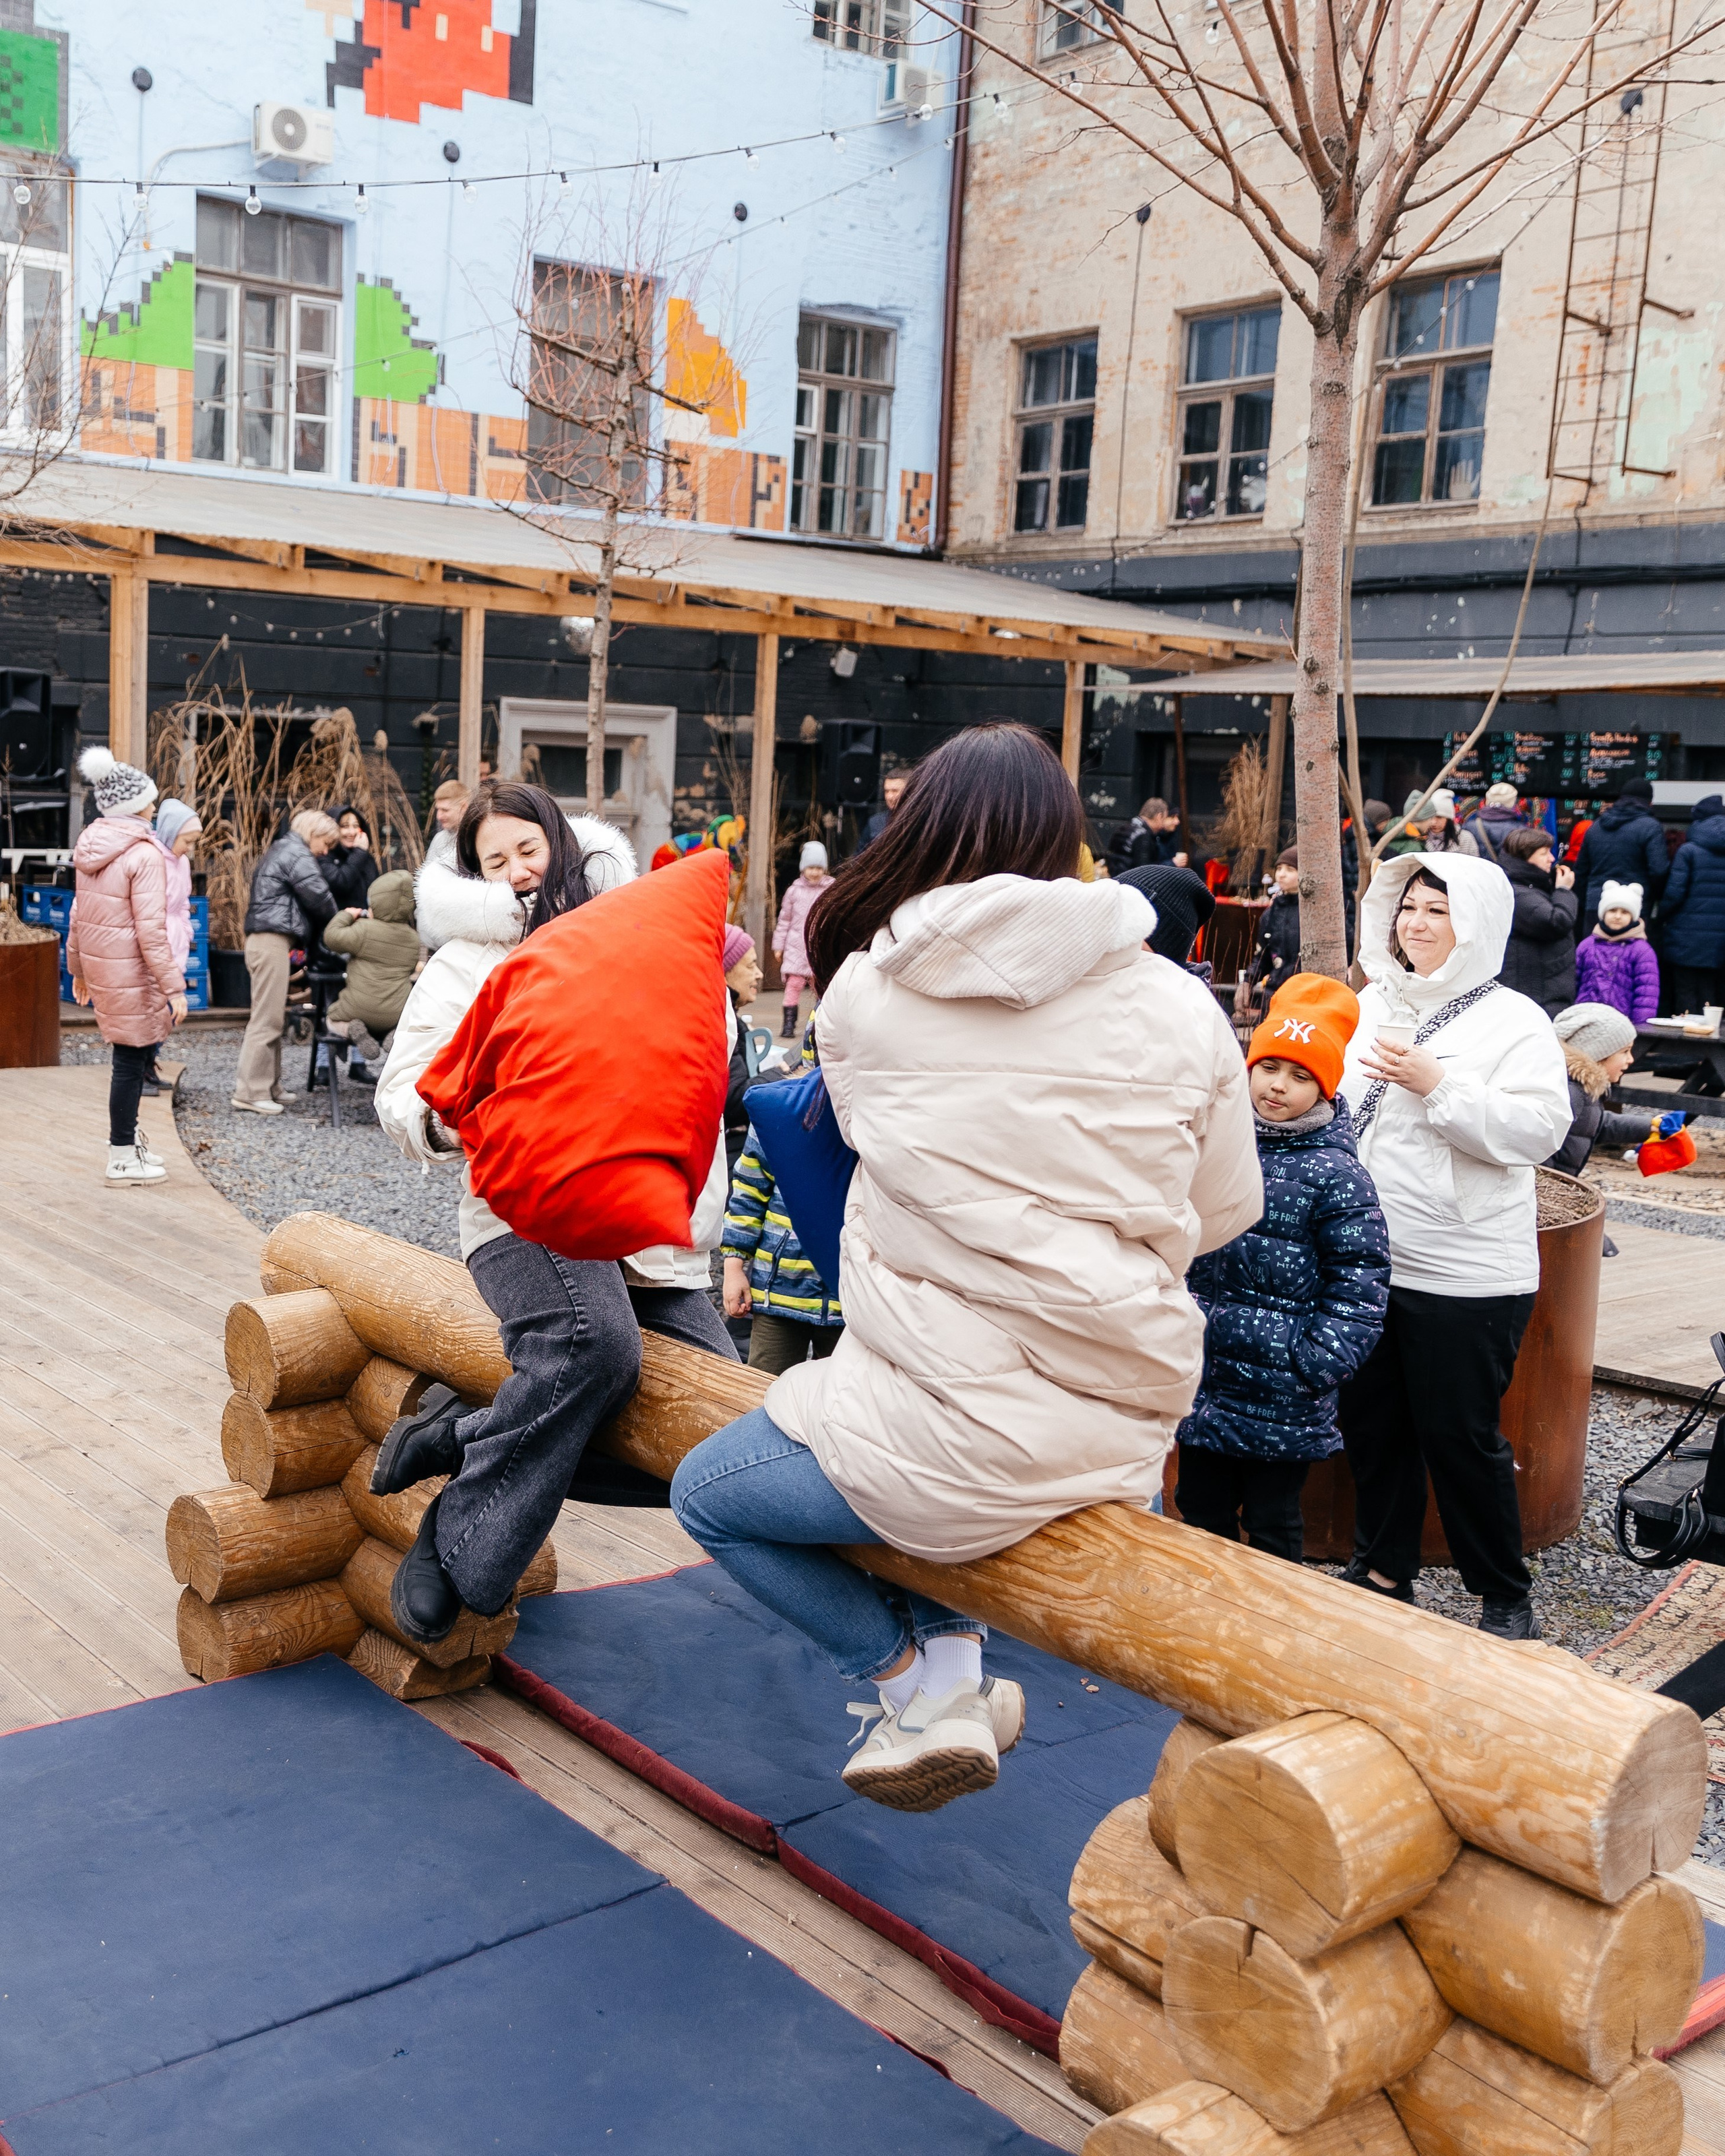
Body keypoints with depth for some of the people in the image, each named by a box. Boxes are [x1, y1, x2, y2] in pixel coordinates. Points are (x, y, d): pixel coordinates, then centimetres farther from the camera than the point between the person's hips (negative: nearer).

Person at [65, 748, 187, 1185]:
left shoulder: (92, 847, 9)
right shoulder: (144, 855, -17)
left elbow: (79, 915, 15)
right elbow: (150, 930, -21)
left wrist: (78, 969, 24)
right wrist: (174, 987, -19)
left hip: (98, 965, 8)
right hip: (131, 973, -8)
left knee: (139, 1051, 19)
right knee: (132, 1059, 2)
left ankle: (128, 1135, 27)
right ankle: (123, 1159, 11)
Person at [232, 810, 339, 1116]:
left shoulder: (280, 850, 24)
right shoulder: (298, 855, -7)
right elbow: (318, 896, -15)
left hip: (263, 939, 11)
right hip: (273, 941, -11)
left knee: (274, 1017, 14)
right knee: (267, 1019, -10)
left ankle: (268, 1087, 19)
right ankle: (251, 1092, -10)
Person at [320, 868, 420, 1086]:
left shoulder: (366, 929, -15)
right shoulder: (413, 938, 5)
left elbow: (332, 937, -14)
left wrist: (347, 915, 2)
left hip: (359, 1009, -4)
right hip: (395, 1016, 4)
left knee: (332, 1019, 27)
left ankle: (350, 1030, -9)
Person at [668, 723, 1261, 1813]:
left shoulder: (865, 989, -7)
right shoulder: (1180, 1006, -3)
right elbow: (1226, 1213, 9)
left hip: (962, 1435, -4)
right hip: (1130, 1430, 5)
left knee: (708, 1495, 22)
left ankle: (922, 1682, 9)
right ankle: (949, 1648, 17)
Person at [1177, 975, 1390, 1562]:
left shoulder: (1337, 1175, -10)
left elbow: (1360, 1284, -10)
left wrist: (1315, 1364, -15)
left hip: (1282, 1399, -5)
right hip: (1201, 1380, 5)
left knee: (1272, 1523, 8)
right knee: (1200, 1507, 16)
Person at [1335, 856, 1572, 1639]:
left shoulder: (1514, 1021, -7)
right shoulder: (1371, 1004, 10)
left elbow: (1542, 1129, -19)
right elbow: (1333, 1101, 22)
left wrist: (1436, 1084, -25)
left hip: (1466, 1275, -6)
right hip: (1366, 1261, 6)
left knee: (1460, 1436, 2)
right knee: (1371, 1423, 15)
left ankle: (1505, 1597, 21)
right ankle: (1383, 1570, 33)